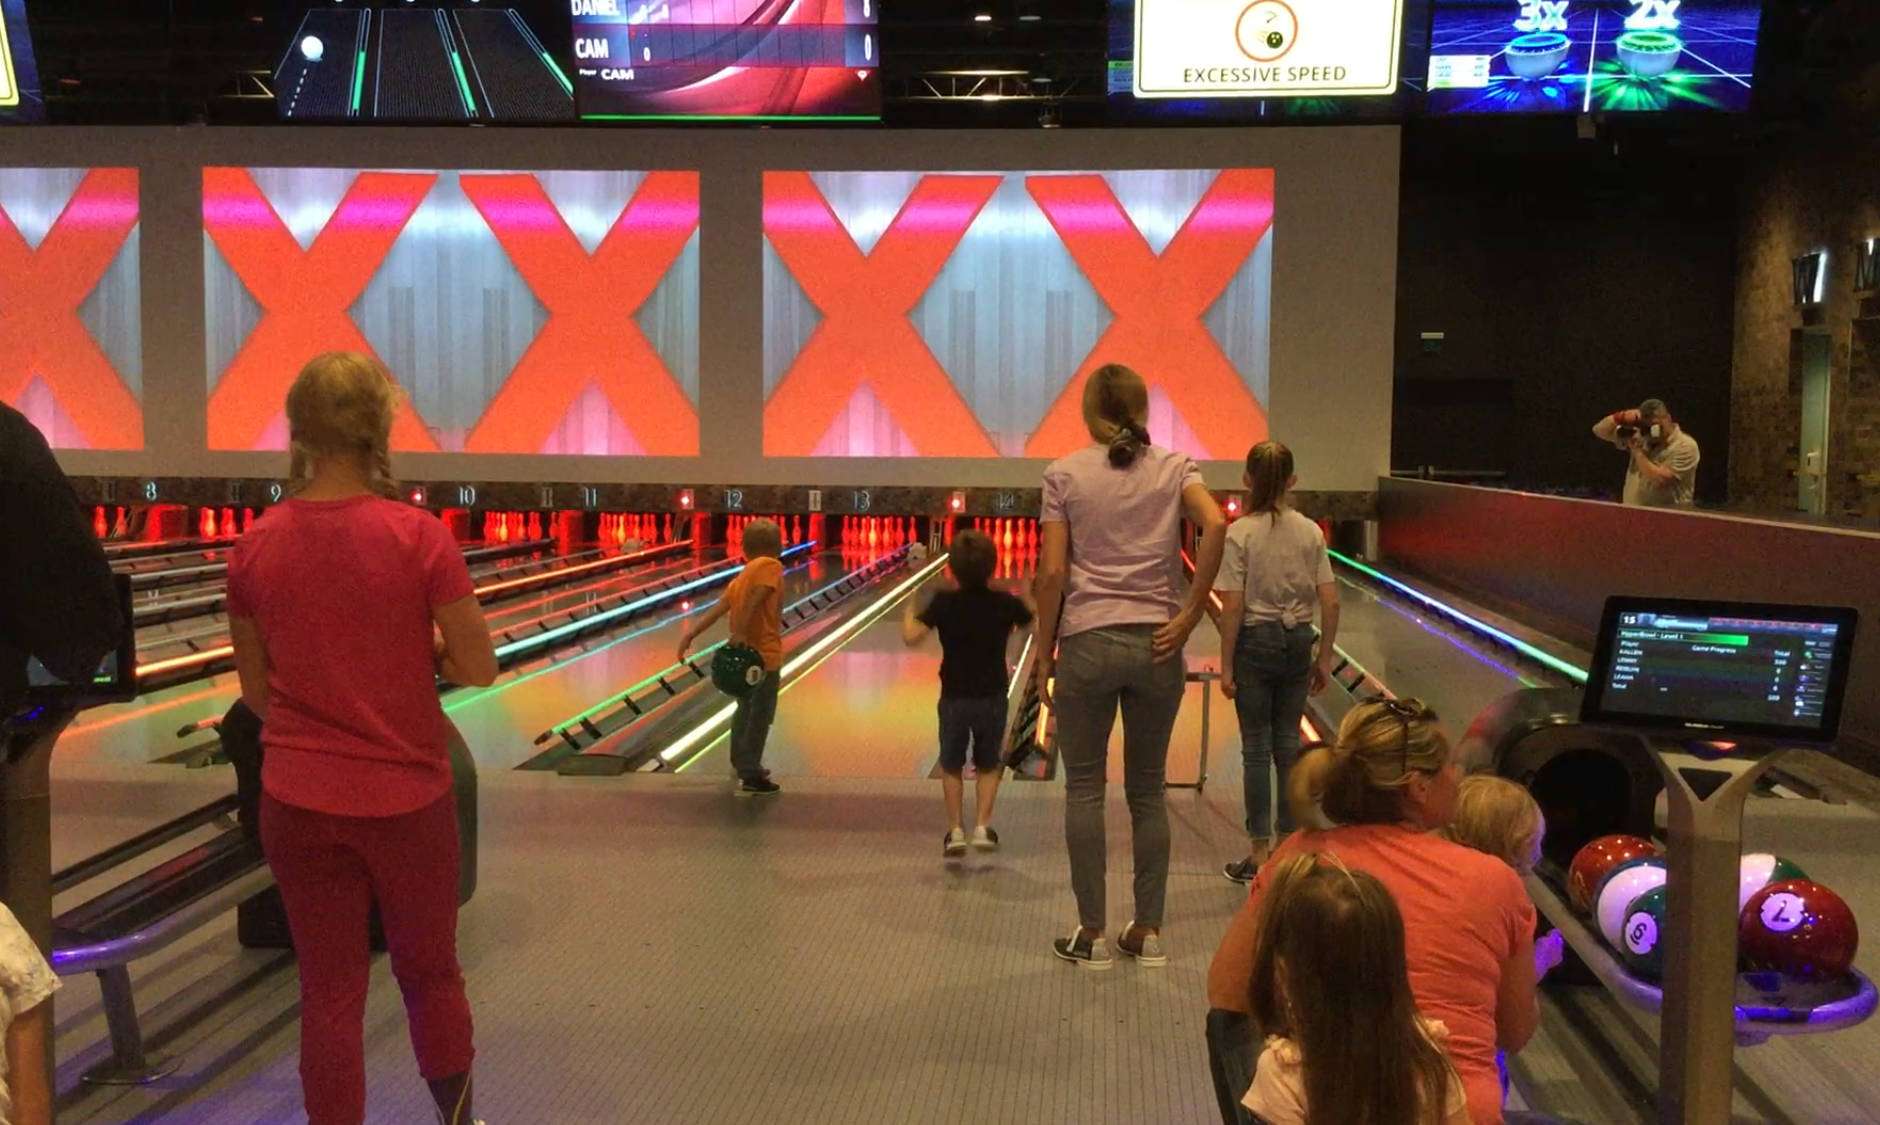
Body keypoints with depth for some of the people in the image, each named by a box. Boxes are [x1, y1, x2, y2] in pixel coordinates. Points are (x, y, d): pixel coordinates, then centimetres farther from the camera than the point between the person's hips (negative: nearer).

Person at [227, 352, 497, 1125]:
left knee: (329, 994, 10)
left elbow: (257, 692, 4)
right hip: (406, 797, -2)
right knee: (430, 974, 18)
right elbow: (477, 670, -11)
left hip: (298, 801, 2)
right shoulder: (418, 537, -15)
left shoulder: (255, 547, -5)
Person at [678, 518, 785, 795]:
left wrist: (690, 634, -4)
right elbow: (753, 600, -26)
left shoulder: (742, 576, 11)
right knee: (759, 718, -1)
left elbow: (718, 608, 1)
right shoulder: (770, 566, -12)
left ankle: (742, 762, 37)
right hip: (764, 656, -8)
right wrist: (739, 633, -29)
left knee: (745, 711, 22)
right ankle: (751, 777, 1)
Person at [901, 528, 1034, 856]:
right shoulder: (1005, 604, -7)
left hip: (954, 699, -1)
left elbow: (911, 638, -18)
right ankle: (982, 826, 5)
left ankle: (955, 831, 12)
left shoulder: (943, 602, -12)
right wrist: (1025, 600, 25)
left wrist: (908, 612, 1)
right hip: (992, 699, 1)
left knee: (951, 767, 16)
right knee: (988, 766, 17)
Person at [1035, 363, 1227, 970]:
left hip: (1088, 644, -2)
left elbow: (1053, 574, -6)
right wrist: (1190, 614, -9)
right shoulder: (1174, 467, 3)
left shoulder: (1064, 475, -1)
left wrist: (1042, 651, 2)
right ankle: (1148, 930, 17)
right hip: (1156, 644, 2)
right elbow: (1216, 526, -15)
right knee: (1148, 789, 12)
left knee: (1084, 789, 7)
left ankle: (1091, 933, 10)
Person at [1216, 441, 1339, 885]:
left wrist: (1226, 666, -6)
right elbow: (1330, 603, -2)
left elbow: (1233, 608, -13)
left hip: (1255, 642, -3)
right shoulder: (1311, 532, -1)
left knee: (1256, 747, 4)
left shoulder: (1240, 533, -11)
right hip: (1297, 642, 4)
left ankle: (1260, 853, 9)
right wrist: (1324, 658, 8)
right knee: (1288, 743, 12)